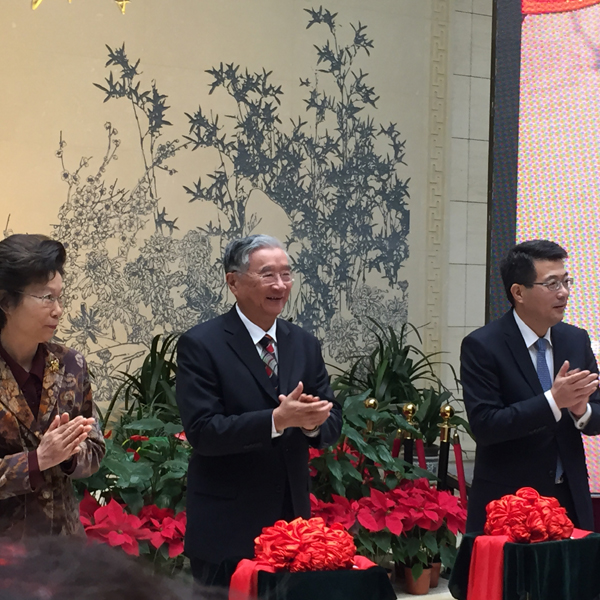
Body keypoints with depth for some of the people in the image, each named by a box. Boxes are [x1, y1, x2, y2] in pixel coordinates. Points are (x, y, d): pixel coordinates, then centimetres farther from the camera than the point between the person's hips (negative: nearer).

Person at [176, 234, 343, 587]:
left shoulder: (306, 345, 8)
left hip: (292, 518, 5)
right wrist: (277, 420, -27)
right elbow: (202, 431, -17)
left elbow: (332, 423, 7)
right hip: (227, 528, -5)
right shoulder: (200, 345, -9)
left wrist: (312, 422, -17)